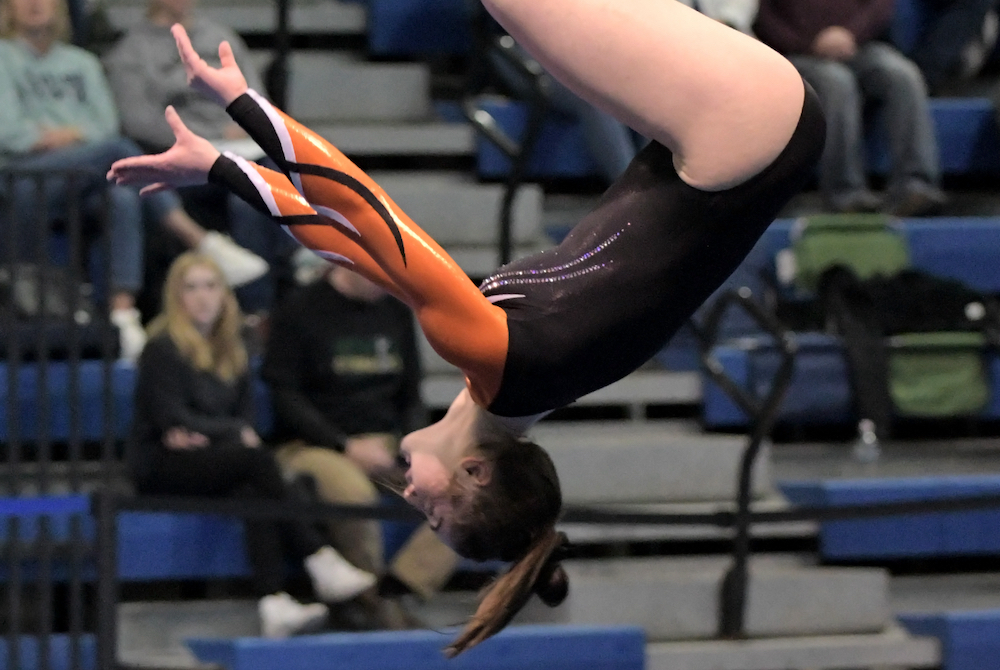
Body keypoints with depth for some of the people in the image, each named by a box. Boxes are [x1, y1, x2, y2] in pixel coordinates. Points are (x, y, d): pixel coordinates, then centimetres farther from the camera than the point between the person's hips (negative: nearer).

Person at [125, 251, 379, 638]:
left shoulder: (228, 349, 16)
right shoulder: (164, 348, -6)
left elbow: (246, 410, 13)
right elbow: (173, 419, -12)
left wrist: (206, 433, -8)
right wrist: (235, 432, -7)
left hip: (207, 458, 6)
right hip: (160, 466, -6)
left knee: (253, 492, -30)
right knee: (256, 461, -30)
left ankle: (273, 605, -48)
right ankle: (322, 566, -32)